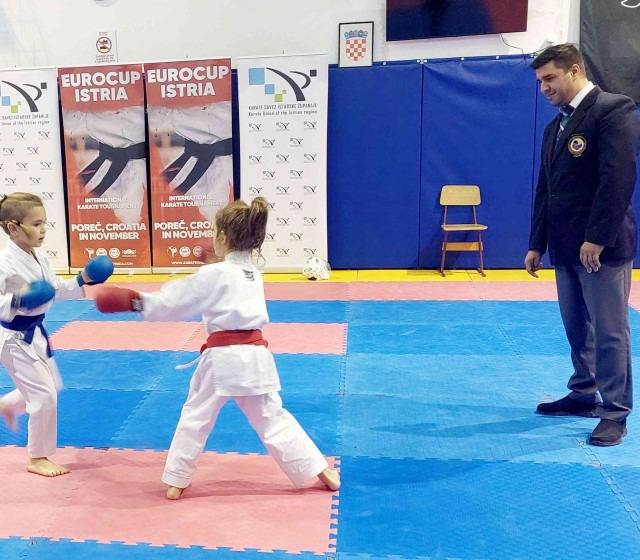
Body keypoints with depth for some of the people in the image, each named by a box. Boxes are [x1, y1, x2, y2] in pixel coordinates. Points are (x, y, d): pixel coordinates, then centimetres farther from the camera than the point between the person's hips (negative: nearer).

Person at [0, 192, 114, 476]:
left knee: (51, 386, 21)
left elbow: (56, 290, 11)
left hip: (34, 333, 9)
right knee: (45, 394, -5)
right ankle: (37, 458, 14)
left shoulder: (39, 259, 3)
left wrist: (82, 280, -2)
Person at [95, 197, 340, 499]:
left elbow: (172, 303, -2)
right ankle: (323, 472, 16)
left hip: (221, 358, -5)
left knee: (194, 418, 14)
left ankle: (176, 481, 27)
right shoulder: (253, 274, 11)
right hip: (255, 355, 5)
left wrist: (135, 301, 9)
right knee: (272, 419, 13)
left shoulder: (212, 275, -8)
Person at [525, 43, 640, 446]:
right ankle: (585, 395, 28)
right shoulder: (556, 126, 18)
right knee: (577, 329, 14)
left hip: (602, 247, -8)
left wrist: (597, 239, -21)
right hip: (566, 248, 8)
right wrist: (538, 244, 14)